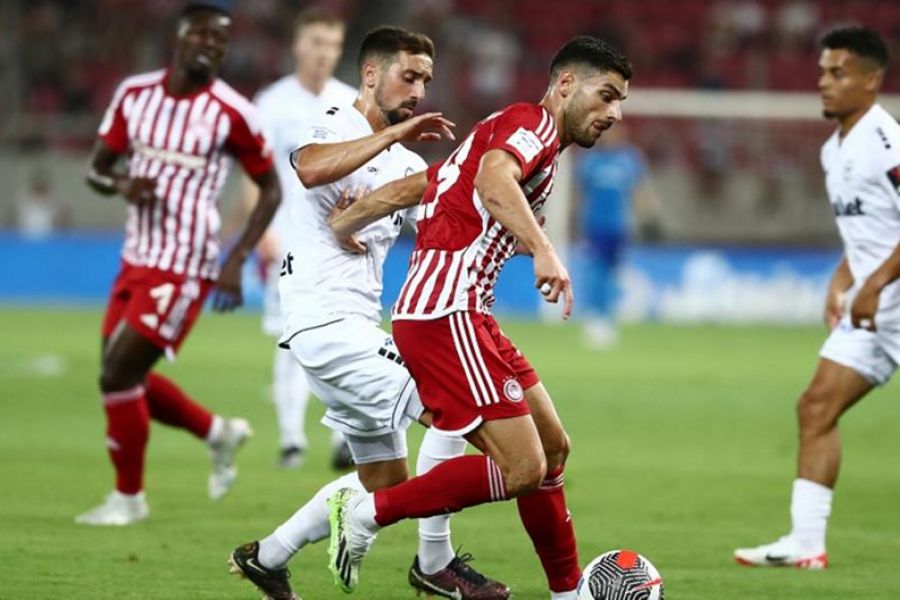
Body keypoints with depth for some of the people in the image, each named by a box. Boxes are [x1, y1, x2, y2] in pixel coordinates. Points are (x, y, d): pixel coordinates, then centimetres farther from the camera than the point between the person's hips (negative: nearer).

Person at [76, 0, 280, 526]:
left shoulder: (232, 113, -11)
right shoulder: (135, 94, 3)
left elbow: (270, 189, -1)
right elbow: (97, 169, 11)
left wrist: (236, 261, -9)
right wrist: (121, 184, -13)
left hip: (185, 267, -6)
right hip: (137, 260, 7)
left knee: (119, 375, -10)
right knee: (128, 378, 12)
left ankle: (129, 497, 8)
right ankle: (219, 432, 36)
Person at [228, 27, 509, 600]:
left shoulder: (407, 164, 19)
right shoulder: (332, 129, -7)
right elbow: (312, 169, -32)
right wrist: (393, 133, -33)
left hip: (359, 327, 10)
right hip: (325, 319, -10)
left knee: (387, 478, 13)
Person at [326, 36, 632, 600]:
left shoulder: (509, 132, 25)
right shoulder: (534, 121, -5)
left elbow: (408, 188, 28)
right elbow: (492, 182, -28)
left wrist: (338, 227, 33)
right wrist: (544, 250, -39)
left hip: (459, 314, 11)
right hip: (447, 313, -11)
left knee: (552, 446, 14)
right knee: (523, 469, -15)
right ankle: (369, 512, -8)